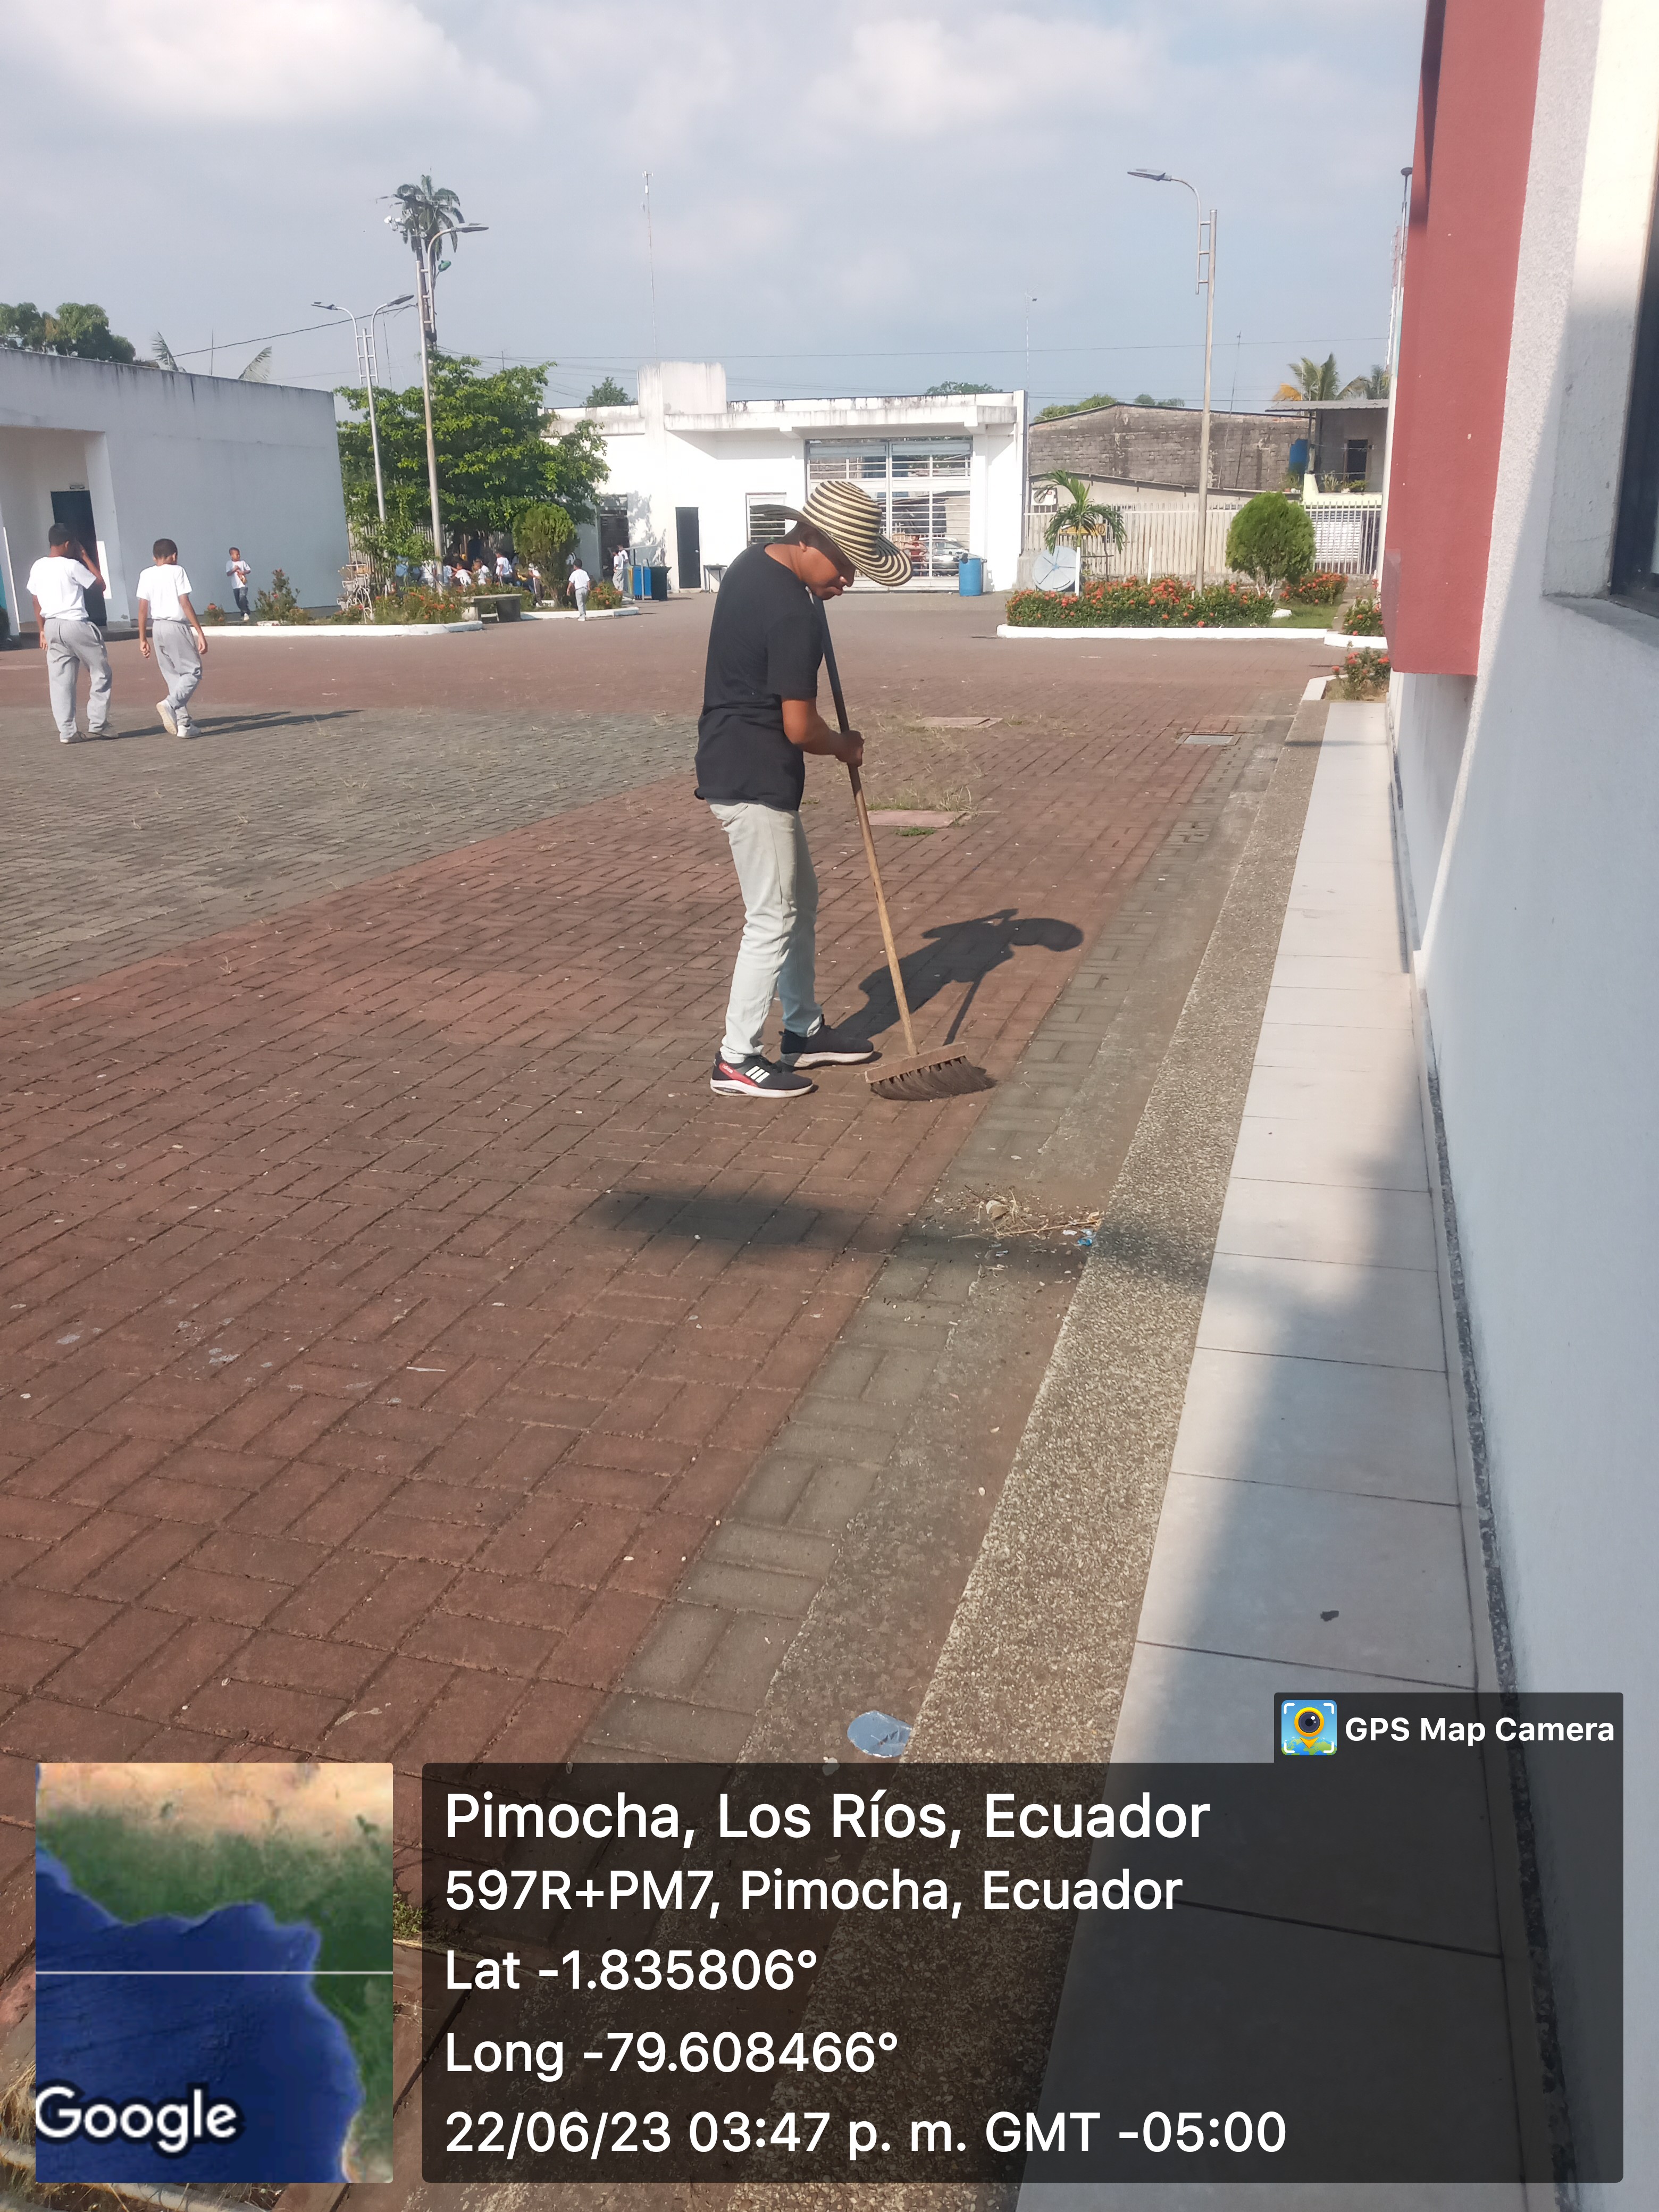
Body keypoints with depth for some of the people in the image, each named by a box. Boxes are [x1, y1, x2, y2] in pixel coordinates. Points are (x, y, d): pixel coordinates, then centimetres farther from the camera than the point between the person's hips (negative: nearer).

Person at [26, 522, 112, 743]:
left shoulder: (37, 568, 9)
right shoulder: (72, 566, -10)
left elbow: (37, 603, 13)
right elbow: (100, 585, 1)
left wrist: (42, 631, 20)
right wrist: (86, 558, 7)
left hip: (52, 626, 6)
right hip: (77, 625, -6)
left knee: (60, 681, 6)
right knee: (100, 673, 7)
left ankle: (67, 732, 3)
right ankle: (97, 724, 3)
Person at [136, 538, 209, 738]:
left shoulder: (147, 575, 9)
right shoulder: (177, 571, -3)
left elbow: (143, 609, 5)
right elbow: (185, 604, -10)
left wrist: (143, 638, 10)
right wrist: (200, 633, -10)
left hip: (157, 627, 6)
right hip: (177, 626, -6)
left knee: (173, 676, 11)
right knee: (193, 671, -1)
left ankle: (183, 723, 7)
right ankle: (170, 704, -25)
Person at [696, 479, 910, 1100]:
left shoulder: (752, 562, 7)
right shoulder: (794, 616, -23)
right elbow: (801, 728, -20)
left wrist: (818, 594, 14)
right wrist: (846, 745, 0)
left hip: (733, 764, 10)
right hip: (754, 781, -10)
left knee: (799, 901, 18)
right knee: (773, 918, -3)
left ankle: (804, 1031, 29)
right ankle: (736, 1059, 5)